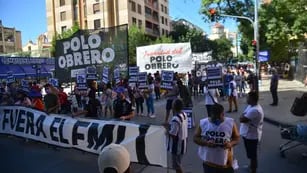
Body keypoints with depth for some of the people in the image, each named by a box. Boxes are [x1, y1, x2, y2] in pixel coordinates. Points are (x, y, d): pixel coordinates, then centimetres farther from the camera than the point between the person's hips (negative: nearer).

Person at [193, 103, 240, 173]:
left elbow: (237, 138, 2)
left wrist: (231, 144, -20)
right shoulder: (203, 123, -8)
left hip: (226, 162, 0)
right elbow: (195, 138, -2)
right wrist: (206, 143, -21)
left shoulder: (230, 123, -7)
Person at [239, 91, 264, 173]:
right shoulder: (251, 106, 4)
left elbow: (242, 119, -31)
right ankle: (252, 165, 47)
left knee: (252, 154, 6)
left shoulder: (255, 110, -31)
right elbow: (243, 115, 11)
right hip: (248, 134, 10)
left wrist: (243, 115, -10)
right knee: (251, 153, 28)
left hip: (251, 135, -10)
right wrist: (243, 116, -11)